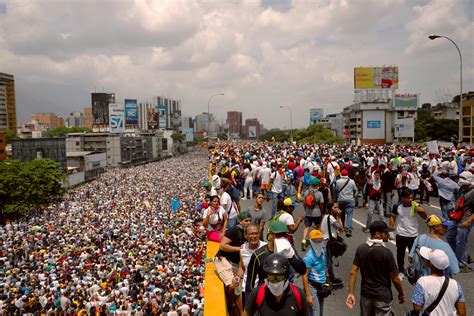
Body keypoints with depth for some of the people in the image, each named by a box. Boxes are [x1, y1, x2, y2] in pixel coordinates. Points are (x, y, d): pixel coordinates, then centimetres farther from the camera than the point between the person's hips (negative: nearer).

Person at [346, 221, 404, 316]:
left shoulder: (361, 248, -8)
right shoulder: (386, 253, -22)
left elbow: (353, 272, -7)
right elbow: (395, 279, -13)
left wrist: (351, 293, -2)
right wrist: (401, 294, 4)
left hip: (365, 293, 5)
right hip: (382, 295, -4)